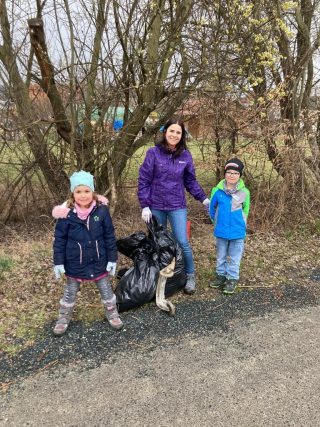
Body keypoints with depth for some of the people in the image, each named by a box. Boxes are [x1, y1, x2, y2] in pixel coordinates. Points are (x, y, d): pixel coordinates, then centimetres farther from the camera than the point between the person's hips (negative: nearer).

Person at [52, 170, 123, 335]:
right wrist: (58, 262, -4)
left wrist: (112, 259, -3)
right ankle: (63, 318, 40)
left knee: (106, 289, 17)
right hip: (74, 263, 0)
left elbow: (110, 236, -4)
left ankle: (112, 314, 41)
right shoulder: (67, 214, -14)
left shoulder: (102, 210, -13)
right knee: (70, 292, 19)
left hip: (98, 261, 1)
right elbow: (59, 239, -5)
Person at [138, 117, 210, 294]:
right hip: (156, 206, 0)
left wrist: (203, 198, 1)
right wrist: (145, 206, -8)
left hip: (177, 207, 0)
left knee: (183, 243, -3)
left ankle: (190, 276, 19)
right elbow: (143, 180, -5)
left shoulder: (186, 155, 0)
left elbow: (191, 181, 9)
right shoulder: (153, 153, -6)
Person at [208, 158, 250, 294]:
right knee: (221, 256, 17)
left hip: (237, 231, -1)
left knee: (234, 257, 10)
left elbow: (245, 210, 5)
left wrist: (239, 223, 9)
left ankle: (232, 279, 23)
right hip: (221, 231, 2)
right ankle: (221, 275, 34)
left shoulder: (244, 192, -10)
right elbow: (212, 207, 6)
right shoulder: (218, 190, -9)